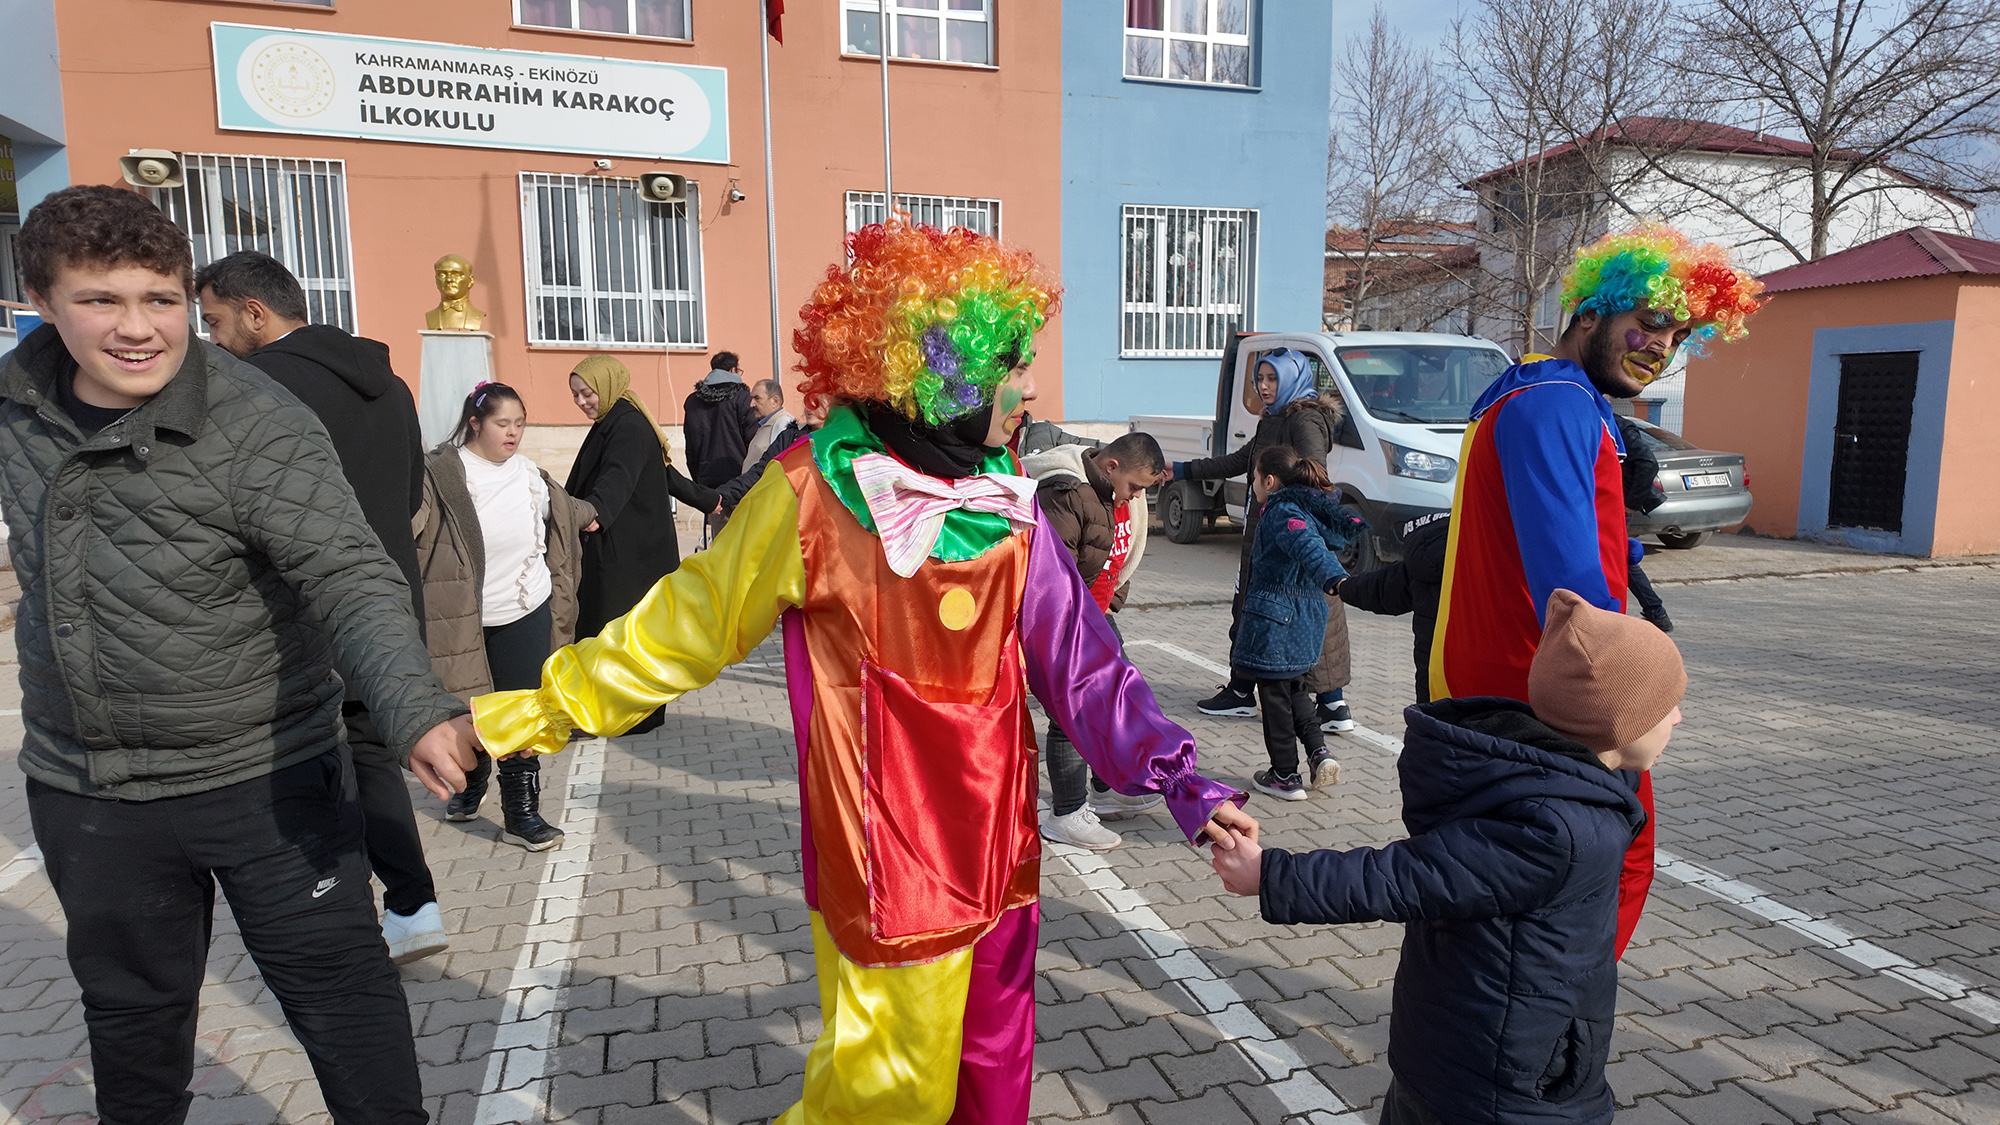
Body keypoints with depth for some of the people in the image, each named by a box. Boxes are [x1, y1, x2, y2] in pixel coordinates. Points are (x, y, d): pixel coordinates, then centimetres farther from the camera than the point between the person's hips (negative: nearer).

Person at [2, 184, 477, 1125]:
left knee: (334, 983, 6)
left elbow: (351, 580, -31)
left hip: (263, 776, -5)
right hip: (83, 789, 6)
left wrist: (415, 708, -46)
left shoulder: (261, 430, -22)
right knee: (129, 1007, 24)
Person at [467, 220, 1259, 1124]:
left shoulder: (1007, 504, -1)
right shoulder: (816, 492, -15)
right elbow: (689, 622, -4)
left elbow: (1081, 666, -1)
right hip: (889, 861, -5)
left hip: (997, 848, 5)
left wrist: (1182, 785, -9)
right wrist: (551, 705, 1)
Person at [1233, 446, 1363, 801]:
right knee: (1295, 689, 24)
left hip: (1275, 620, -9)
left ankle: (1286, 777, 10)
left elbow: (1309, 546, -36)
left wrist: (1334, 578, -52)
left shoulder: (1281, 513, -17)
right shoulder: (1310, 509, 9)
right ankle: (1319, 752, 12)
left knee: (1274, 696, 3)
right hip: (1308, 616, 9)